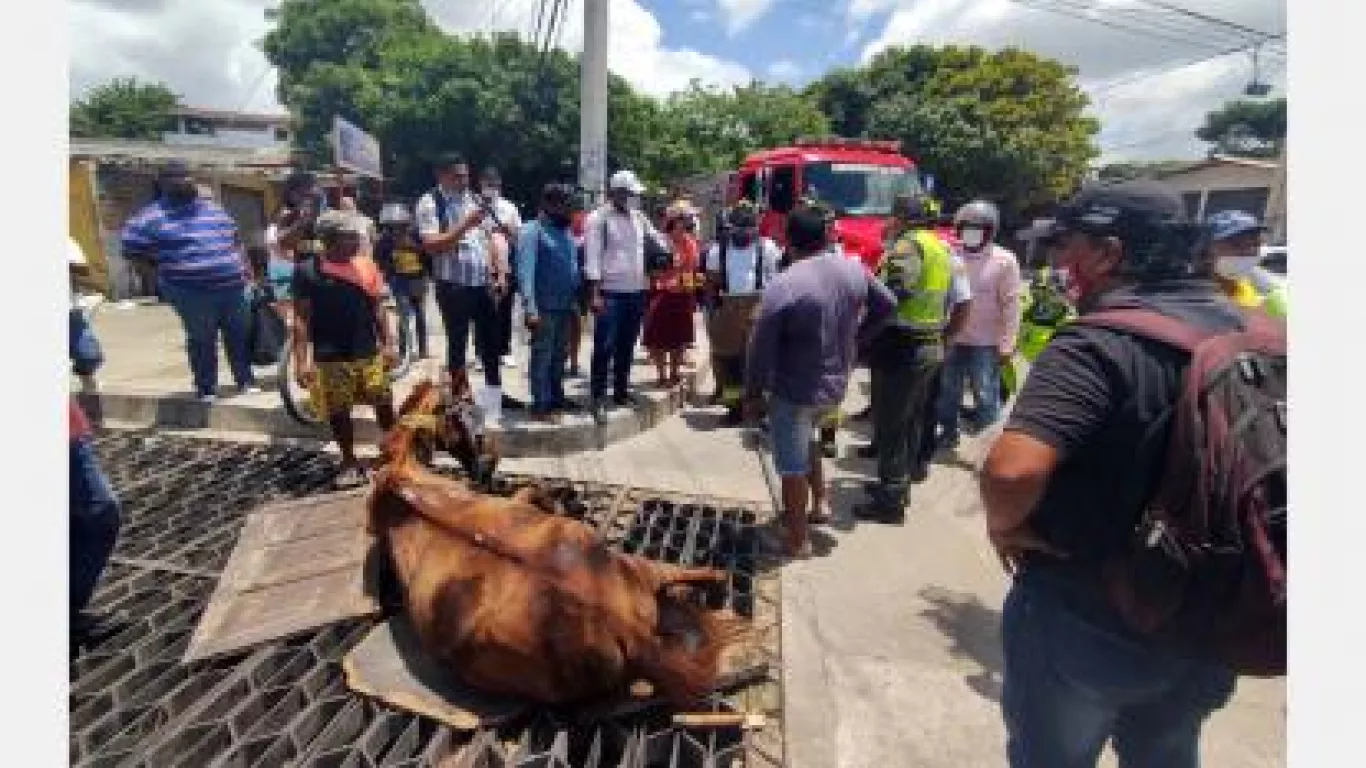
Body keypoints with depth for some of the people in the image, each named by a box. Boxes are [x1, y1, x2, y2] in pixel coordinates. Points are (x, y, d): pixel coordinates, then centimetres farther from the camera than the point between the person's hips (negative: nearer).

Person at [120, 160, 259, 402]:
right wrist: (165, 263, 0)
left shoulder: (213, 209, 14)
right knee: (202, 340, 3)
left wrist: (243, 267, 16)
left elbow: (233, 240, 23)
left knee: (240, 335, 11)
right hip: (192, 291, -4)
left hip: (232, 286, 5)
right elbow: (131, 244, -1)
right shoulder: (156, 215, -3)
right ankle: (206, 388, 16)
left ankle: (246, 380, 25)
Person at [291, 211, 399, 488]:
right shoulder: (308, 271, -8)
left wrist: (388, 344, 6)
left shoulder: (366, 265, 2)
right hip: (330, 357, -2)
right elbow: (302, 319, -6)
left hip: (369, 352, 3)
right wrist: (301, 360, -11)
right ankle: (349, 461, 25)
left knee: (384, 403, 9)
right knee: (338, 411, 8)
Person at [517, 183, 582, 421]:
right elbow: (525, 270, -15)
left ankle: (556, 397, 27)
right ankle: (540, 404, 6)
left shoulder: (566, 232, 15)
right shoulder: (533, 231, -8)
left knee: (560, 355, 15)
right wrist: (530, 307, -22)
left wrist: (576, 299, 12)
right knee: (542, 355, -1)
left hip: (565, 306, 7)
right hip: (544, 307, -7)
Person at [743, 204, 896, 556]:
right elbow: (887, 304, 13)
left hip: (794, 390, -7)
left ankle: (795, 540, 21)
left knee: (793, 466, 8)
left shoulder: (783, 285, -21)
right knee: (806, 438, 32)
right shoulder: (854, 270, -3)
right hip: (835, 384, 7)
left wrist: (752, 394, -5)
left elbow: (760, 348, -17)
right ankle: (819, 503, 37)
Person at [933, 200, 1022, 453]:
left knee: (985, 396, -4)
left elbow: (1011, 304, -9)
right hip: (952, 339, 5)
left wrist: (1007, 343, -13)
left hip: (986, 342, -4)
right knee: (947, 391, 16)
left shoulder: (1004, 260, -7)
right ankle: (947, 433, 34)